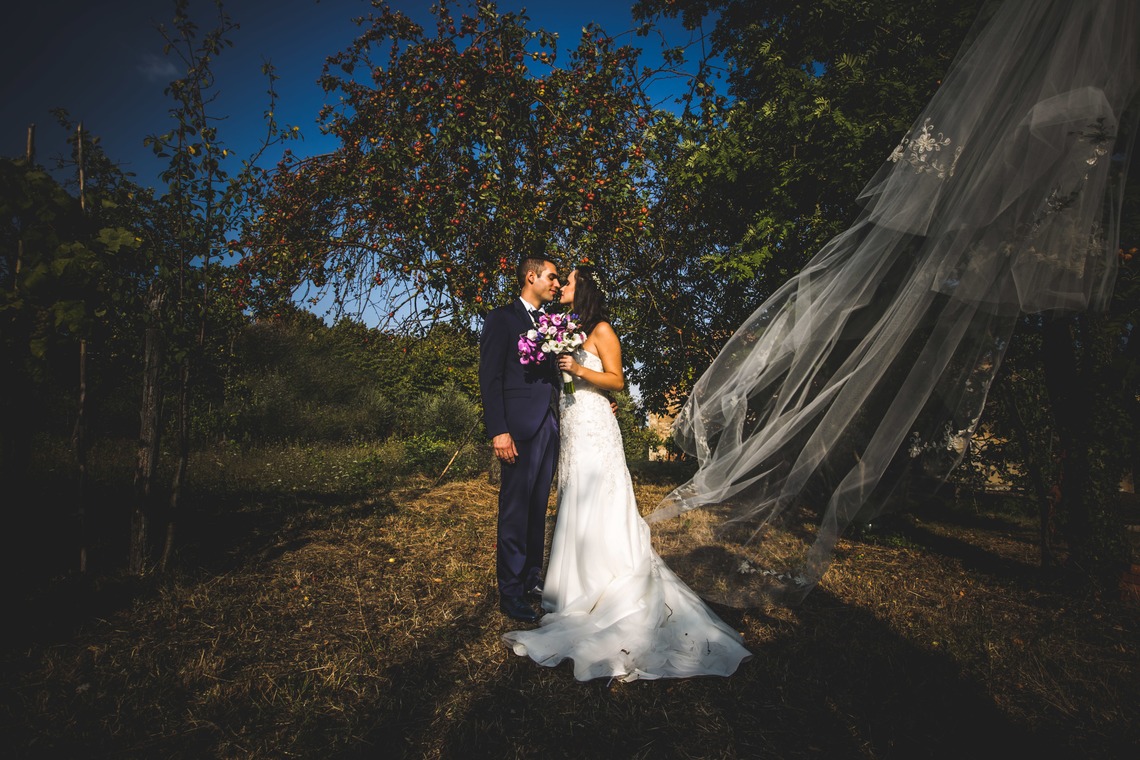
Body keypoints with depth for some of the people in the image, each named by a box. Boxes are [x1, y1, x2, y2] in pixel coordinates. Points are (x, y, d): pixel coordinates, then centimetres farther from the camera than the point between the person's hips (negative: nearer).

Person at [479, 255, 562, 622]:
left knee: (538, 509, 13)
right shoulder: (502, 318, -1)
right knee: (515, 511, -1)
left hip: (550, 425, 7)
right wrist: (498, 431, -17)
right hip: (520, 427, -7)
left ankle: (532, 579, 25)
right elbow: (490, 378, -8)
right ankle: (510, 592, 9)